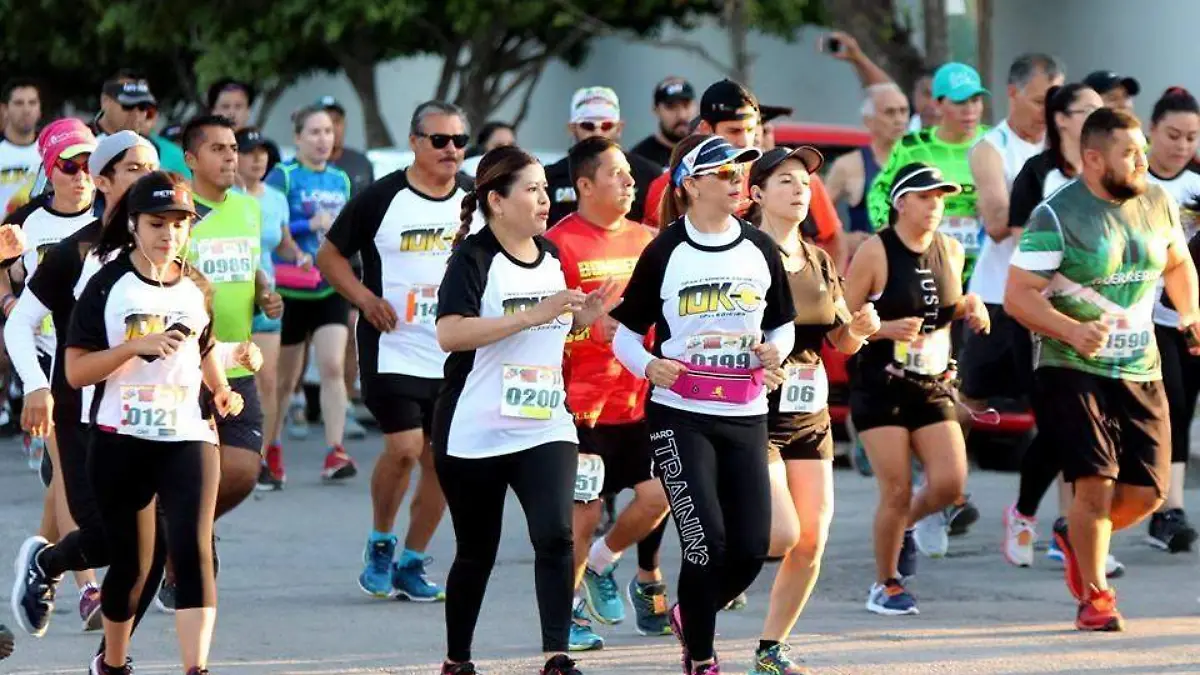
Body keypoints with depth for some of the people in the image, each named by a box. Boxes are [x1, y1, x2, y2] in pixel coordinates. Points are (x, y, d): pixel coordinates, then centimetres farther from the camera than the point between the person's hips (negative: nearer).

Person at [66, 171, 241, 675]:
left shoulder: (197, 288, 10)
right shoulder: (108, 286, -2)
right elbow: (75, 371, -7)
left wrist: (221, 390, 9)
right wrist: (137, 345, -19)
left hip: (188, 438, 2)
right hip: (120, 440, -2)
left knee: (193, 552, -15)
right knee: (130, 562, 9)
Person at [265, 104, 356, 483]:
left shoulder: (341, 180, 11)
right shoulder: (283, 177, -6)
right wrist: (310, 225, -21)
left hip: (331, 289, 3)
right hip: (291, 290, -3)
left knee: (333, 367, -12)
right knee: (285, 378, 8)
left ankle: (335, 453, -15)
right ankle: (269, 450, 27)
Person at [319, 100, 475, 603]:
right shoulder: (381, 198, -5)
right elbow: (330, 255, 4)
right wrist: (365, 298, -11)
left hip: (456, 354, 4)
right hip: (394, 349, -4)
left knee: (442, 458, 3)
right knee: (405, 446, -16)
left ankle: (412, 562, 18)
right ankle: (380, 543, 9)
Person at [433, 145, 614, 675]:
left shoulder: (552, 258, 11)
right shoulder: (473, 258, -10)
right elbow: (450, 333, -25)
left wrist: (581, 318, 6)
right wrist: (534, 314, -26)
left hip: (545, 428, 4)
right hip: (474, 433, -4)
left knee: (555, 536, -16)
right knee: (476, 553, 7)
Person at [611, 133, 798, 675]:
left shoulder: (760, 250, 7)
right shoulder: (665, 253, -2)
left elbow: (783, 324, 17)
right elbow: (627, 334, 3)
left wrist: (775, 350, -5)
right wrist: (649, 366, -17)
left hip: (745, 419, 4)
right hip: (679, 417, -4)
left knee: (751, 550, -2)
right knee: (707, 542, -14)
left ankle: (690, 615, 28)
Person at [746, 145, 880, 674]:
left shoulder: (819, 262, 11)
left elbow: (840, 340, 18)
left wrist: (860, 328, -2)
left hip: (810, 416, 7)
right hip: (755, 414, -7)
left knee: (812, 542, 1)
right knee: (783, 533, -16)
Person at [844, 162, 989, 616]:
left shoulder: (950, 250, 7)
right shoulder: (876, 253, -10)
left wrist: (968, 307, 3)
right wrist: (886, 328, -23)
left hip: (933, 387, 5)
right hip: (881, 387, -5)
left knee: (950, 484, -7)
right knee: (896, 493, -5)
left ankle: (905, 526, 26)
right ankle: (885, 585, 14)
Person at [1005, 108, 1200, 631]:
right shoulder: (1056, 216, -14)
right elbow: (1017, 295, -15)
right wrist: (1073, 332, -30)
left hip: (1140, 371, 5)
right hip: (1071, 370, -5)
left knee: (1148, 492, 3)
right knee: (1096, 484, -14)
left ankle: (1076, 537, 33)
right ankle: (1093, 595, 5)